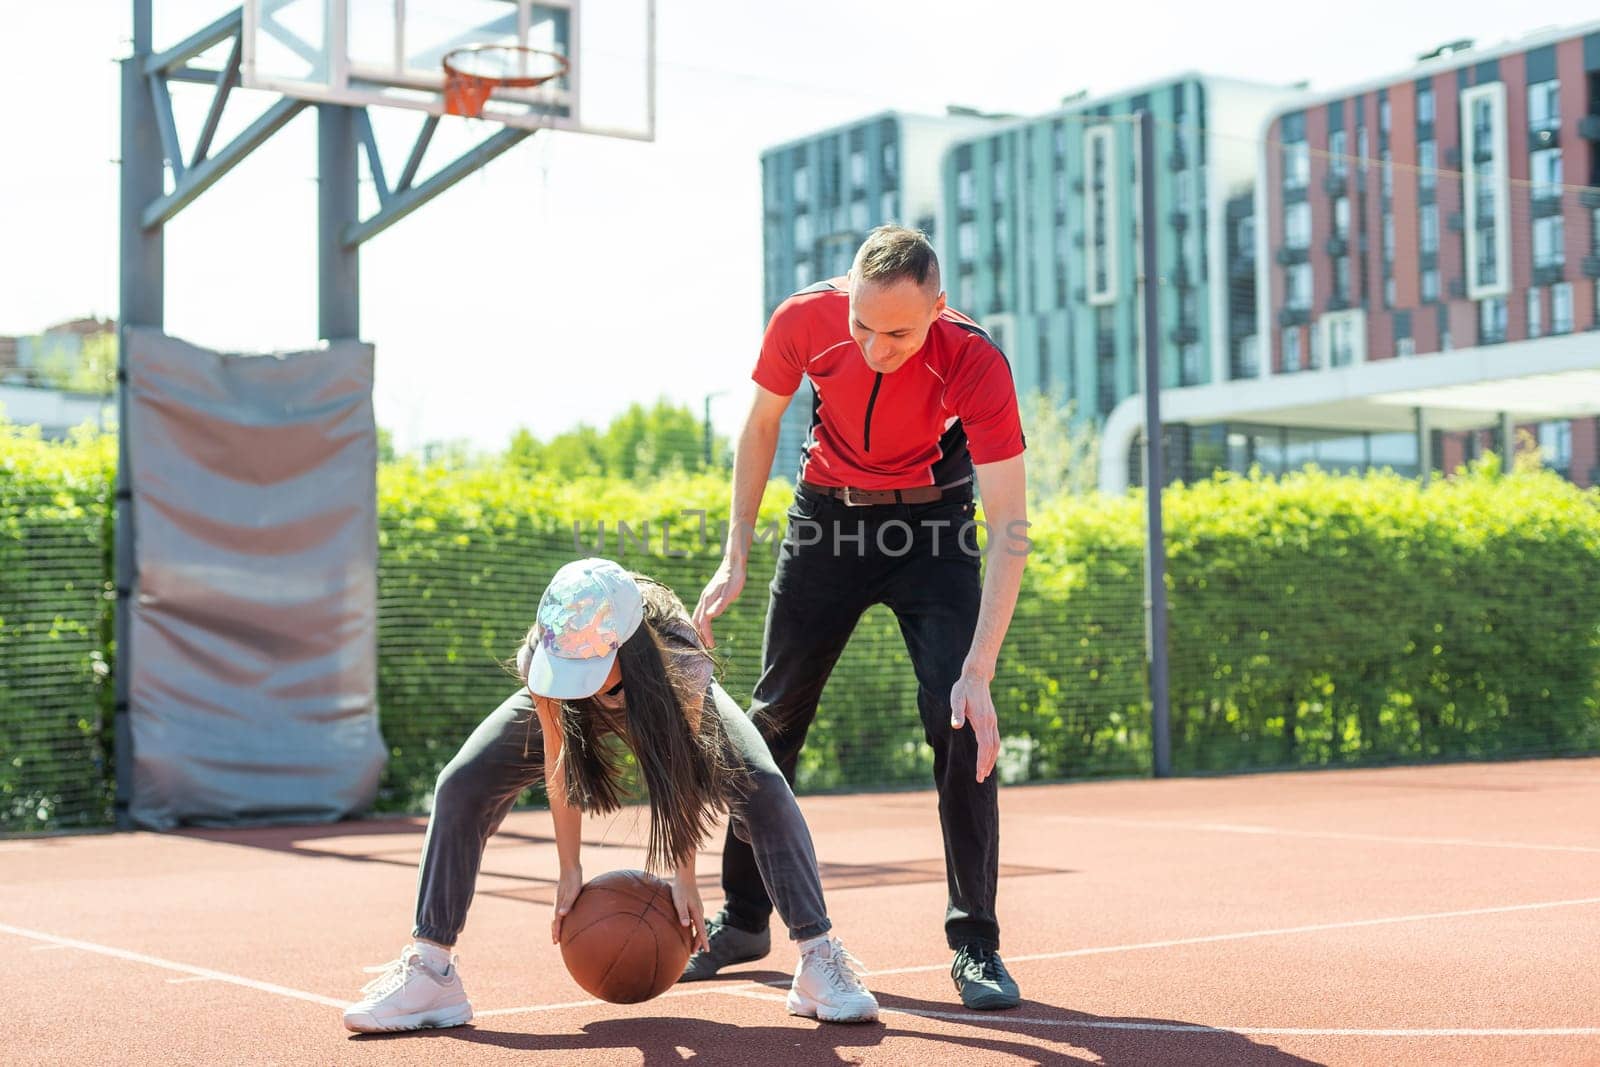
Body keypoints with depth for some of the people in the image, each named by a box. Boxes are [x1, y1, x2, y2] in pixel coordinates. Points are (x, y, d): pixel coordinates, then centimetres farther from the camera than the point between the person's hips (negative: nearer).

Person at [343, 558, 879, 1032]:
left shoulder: (682, 661, -43)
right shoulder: (542, 660, -39)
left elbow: (685, 769, -29)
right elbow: (560, 761, -25)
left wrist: (684, 877, -22)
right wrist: (570, 870, -19)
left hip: (660, 697, -1)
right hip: (574, 713, 1)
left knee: (765, 789, -24)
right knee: (459, 788, -16)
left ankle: (819, 959, -18)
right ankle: (429, 968, -10)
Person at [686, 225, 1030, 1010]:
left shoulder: (975, 365, -30)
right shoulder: (805, 320, -23)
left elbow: (1010, 527, -31)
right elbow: (762, 424, -2)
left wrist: (979, 672, -40)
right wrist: (736, 557, -8)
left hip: (931, 521, -2)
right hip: (826, 514, 3)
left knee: (961, 723, -16)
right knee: (774, 717, 6)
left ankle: (975, 944, -5)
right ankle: (743, 920, 22)